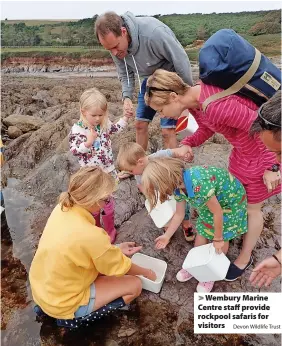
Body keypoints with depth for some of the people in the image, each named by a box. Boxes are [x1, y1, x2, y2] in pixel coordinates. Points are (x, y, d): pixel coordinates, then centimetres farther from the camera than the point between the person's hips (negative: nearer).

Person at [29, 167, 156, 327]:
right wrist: (147, 272, 3)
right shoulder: (90, 234, -34)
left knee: (105, 257, 18)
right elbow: (121, 267, -15)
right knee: (135, 285, -2)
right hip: (62, 304, -7)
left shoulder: (62, 208, -12)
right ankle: (74, 317, 9)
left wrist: (115, 250, 6)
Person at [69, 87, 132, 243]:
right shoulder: (77, 129, -16)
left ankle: (110, 231, 32)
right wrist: (88, 142, -32)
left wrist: (126, 116, 8)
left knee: (107, 200, 14)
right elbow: (74, 150, -18)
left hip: (107, 170, 3)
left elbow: (116, 128, 17)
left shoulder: (104, 123, -4)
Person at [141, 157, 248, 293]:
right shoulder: (178, 186, -16)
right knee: (201, 234, 12)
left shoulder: (198, 184, -43)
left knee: (223, 239, 6)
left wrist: (218, 239, -15)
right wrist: (167, 236, 7)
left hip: (231, 198, -6)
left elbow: (217, 212, -30)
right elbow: (179, 214, 0)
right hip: (211, 200, 6)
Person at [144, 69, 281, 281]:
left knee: (251, 207, 10)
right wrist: (187, 144, -13)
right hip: (243, 150, 8)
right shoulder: (194, 101, -9)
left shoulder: (217, 106, -38)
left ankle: (245, 257, 34)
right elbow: (207, 128, 6)